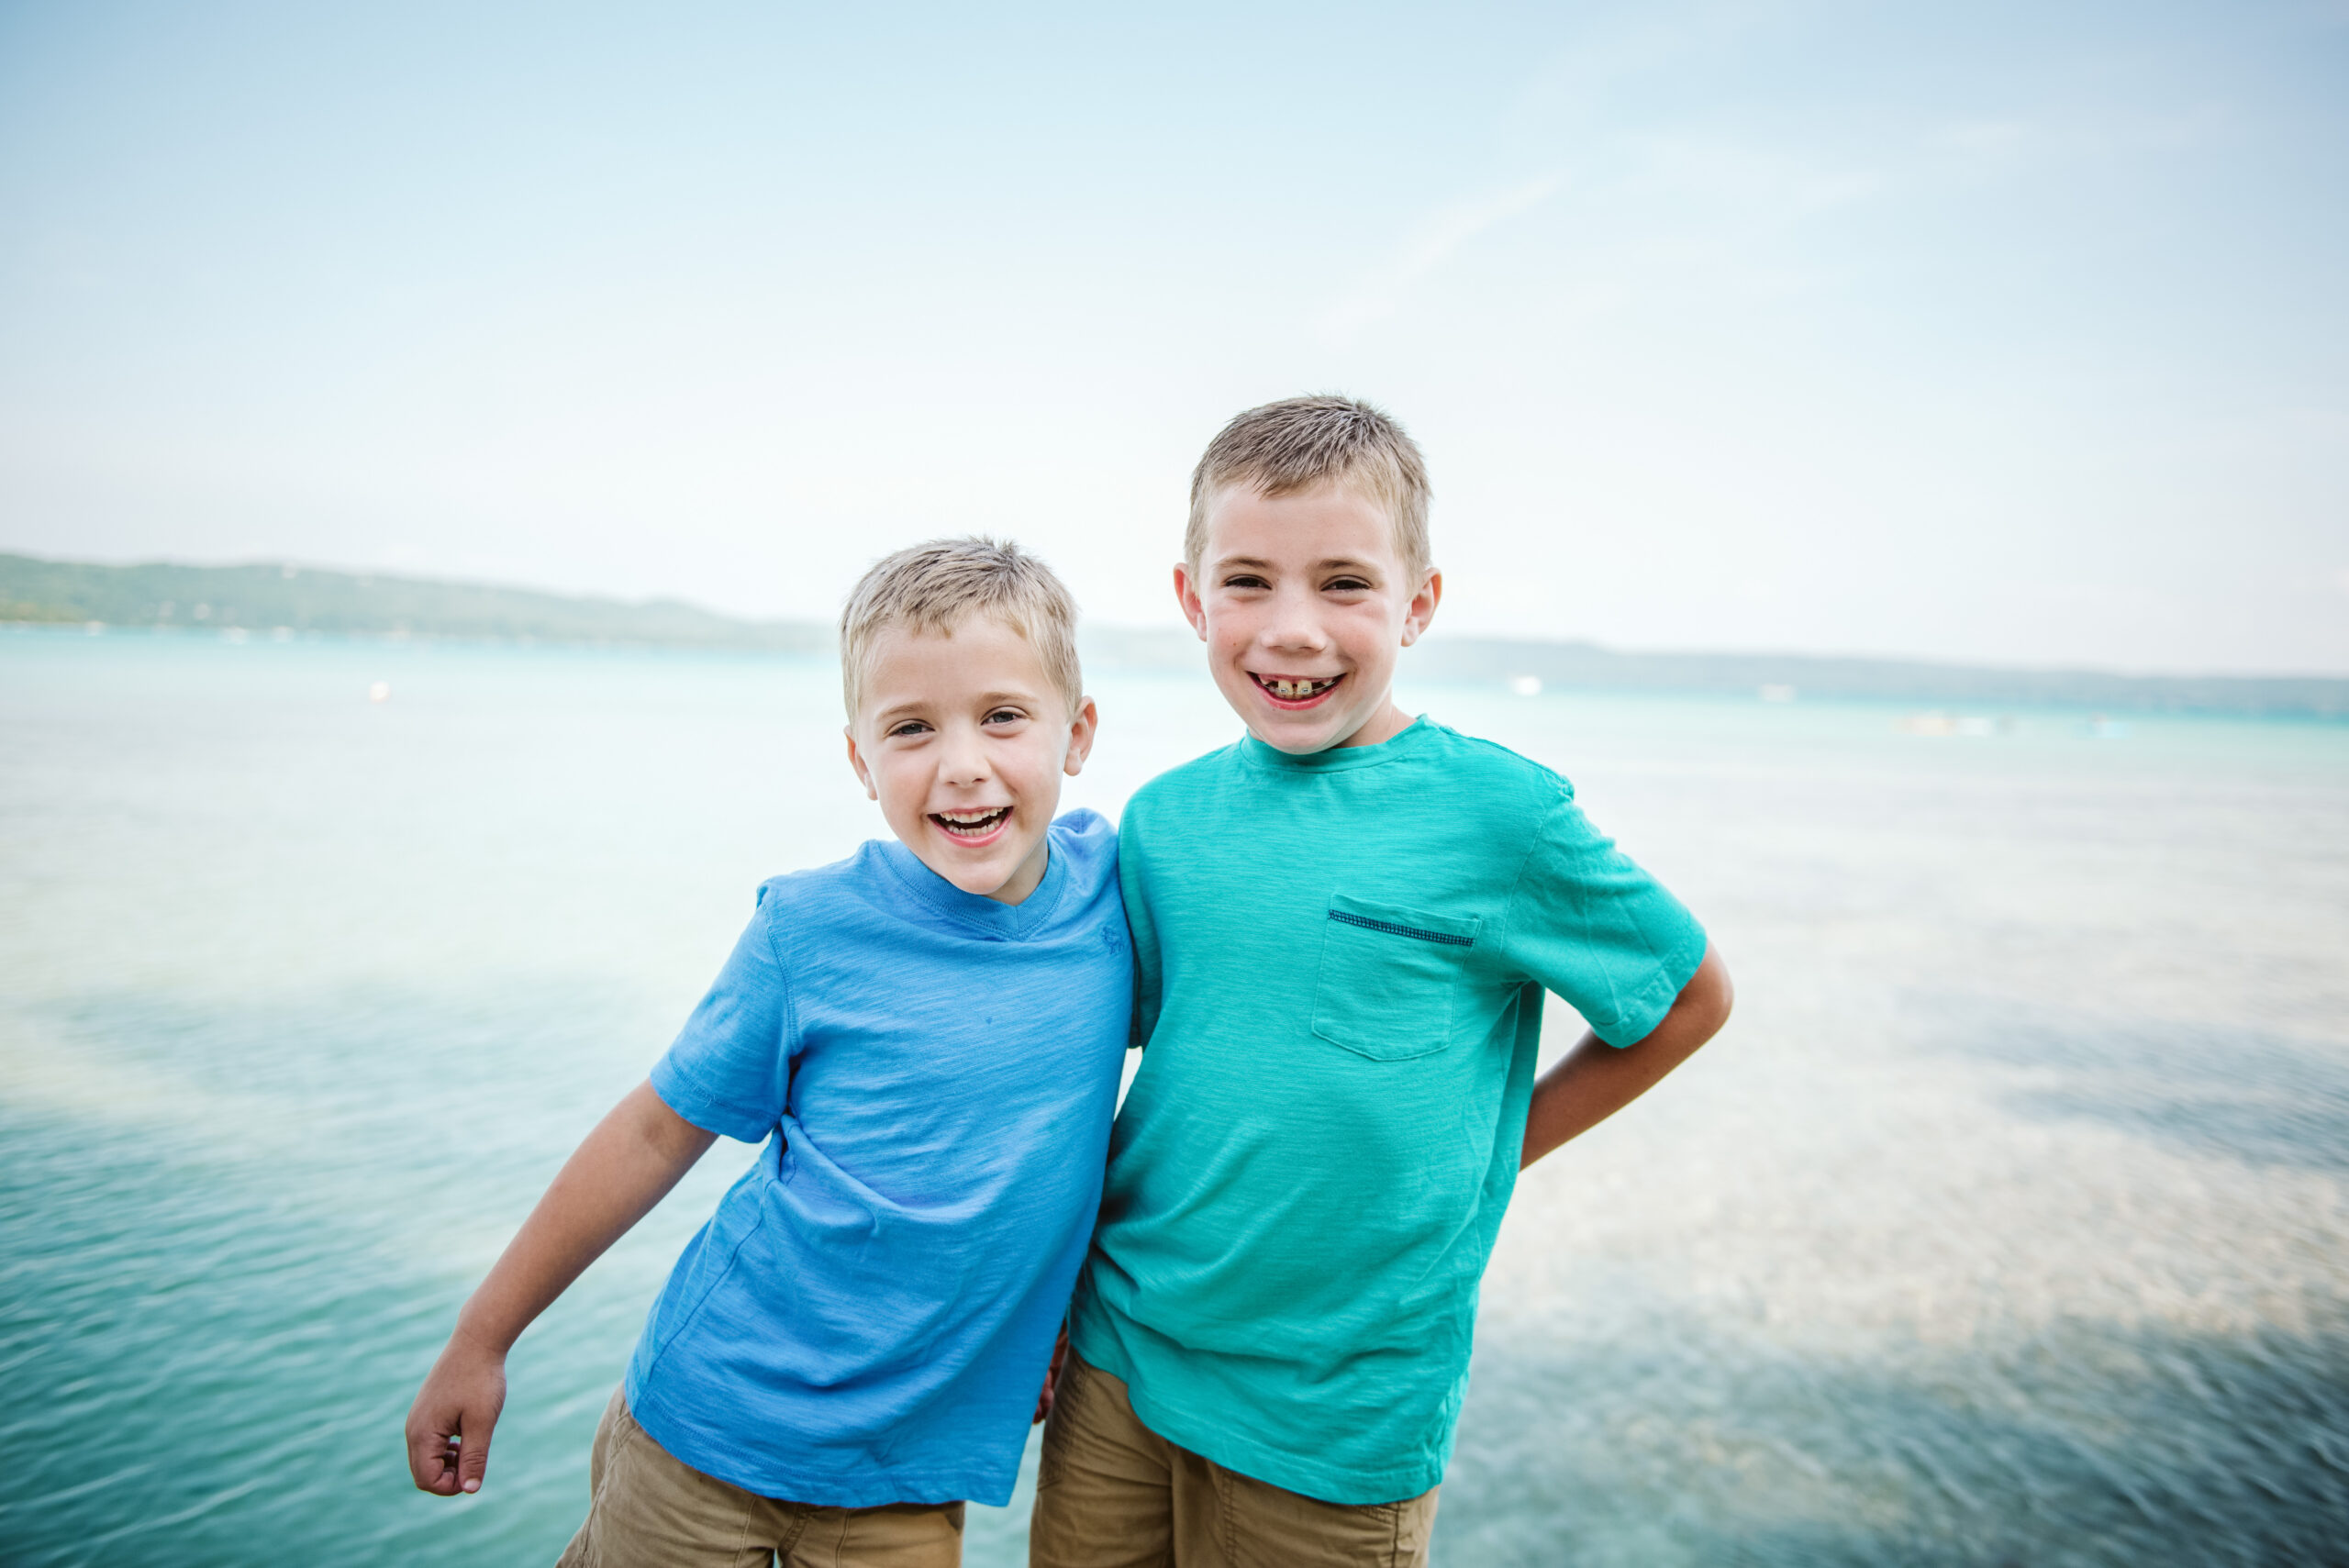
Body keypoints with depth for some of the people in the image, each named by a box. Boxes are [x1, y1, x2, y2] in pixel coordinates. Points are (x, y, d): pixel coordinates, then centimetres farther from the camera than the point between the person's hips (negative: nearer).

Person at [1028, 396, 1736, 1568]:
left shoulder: (1495, 811, -14)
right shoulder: (1162, 821, -2)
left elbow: (1691, 997, -1)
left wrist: (1479, 1154, -3)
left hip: (1343, 1414, -3)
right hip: (1116, 1357, 4)